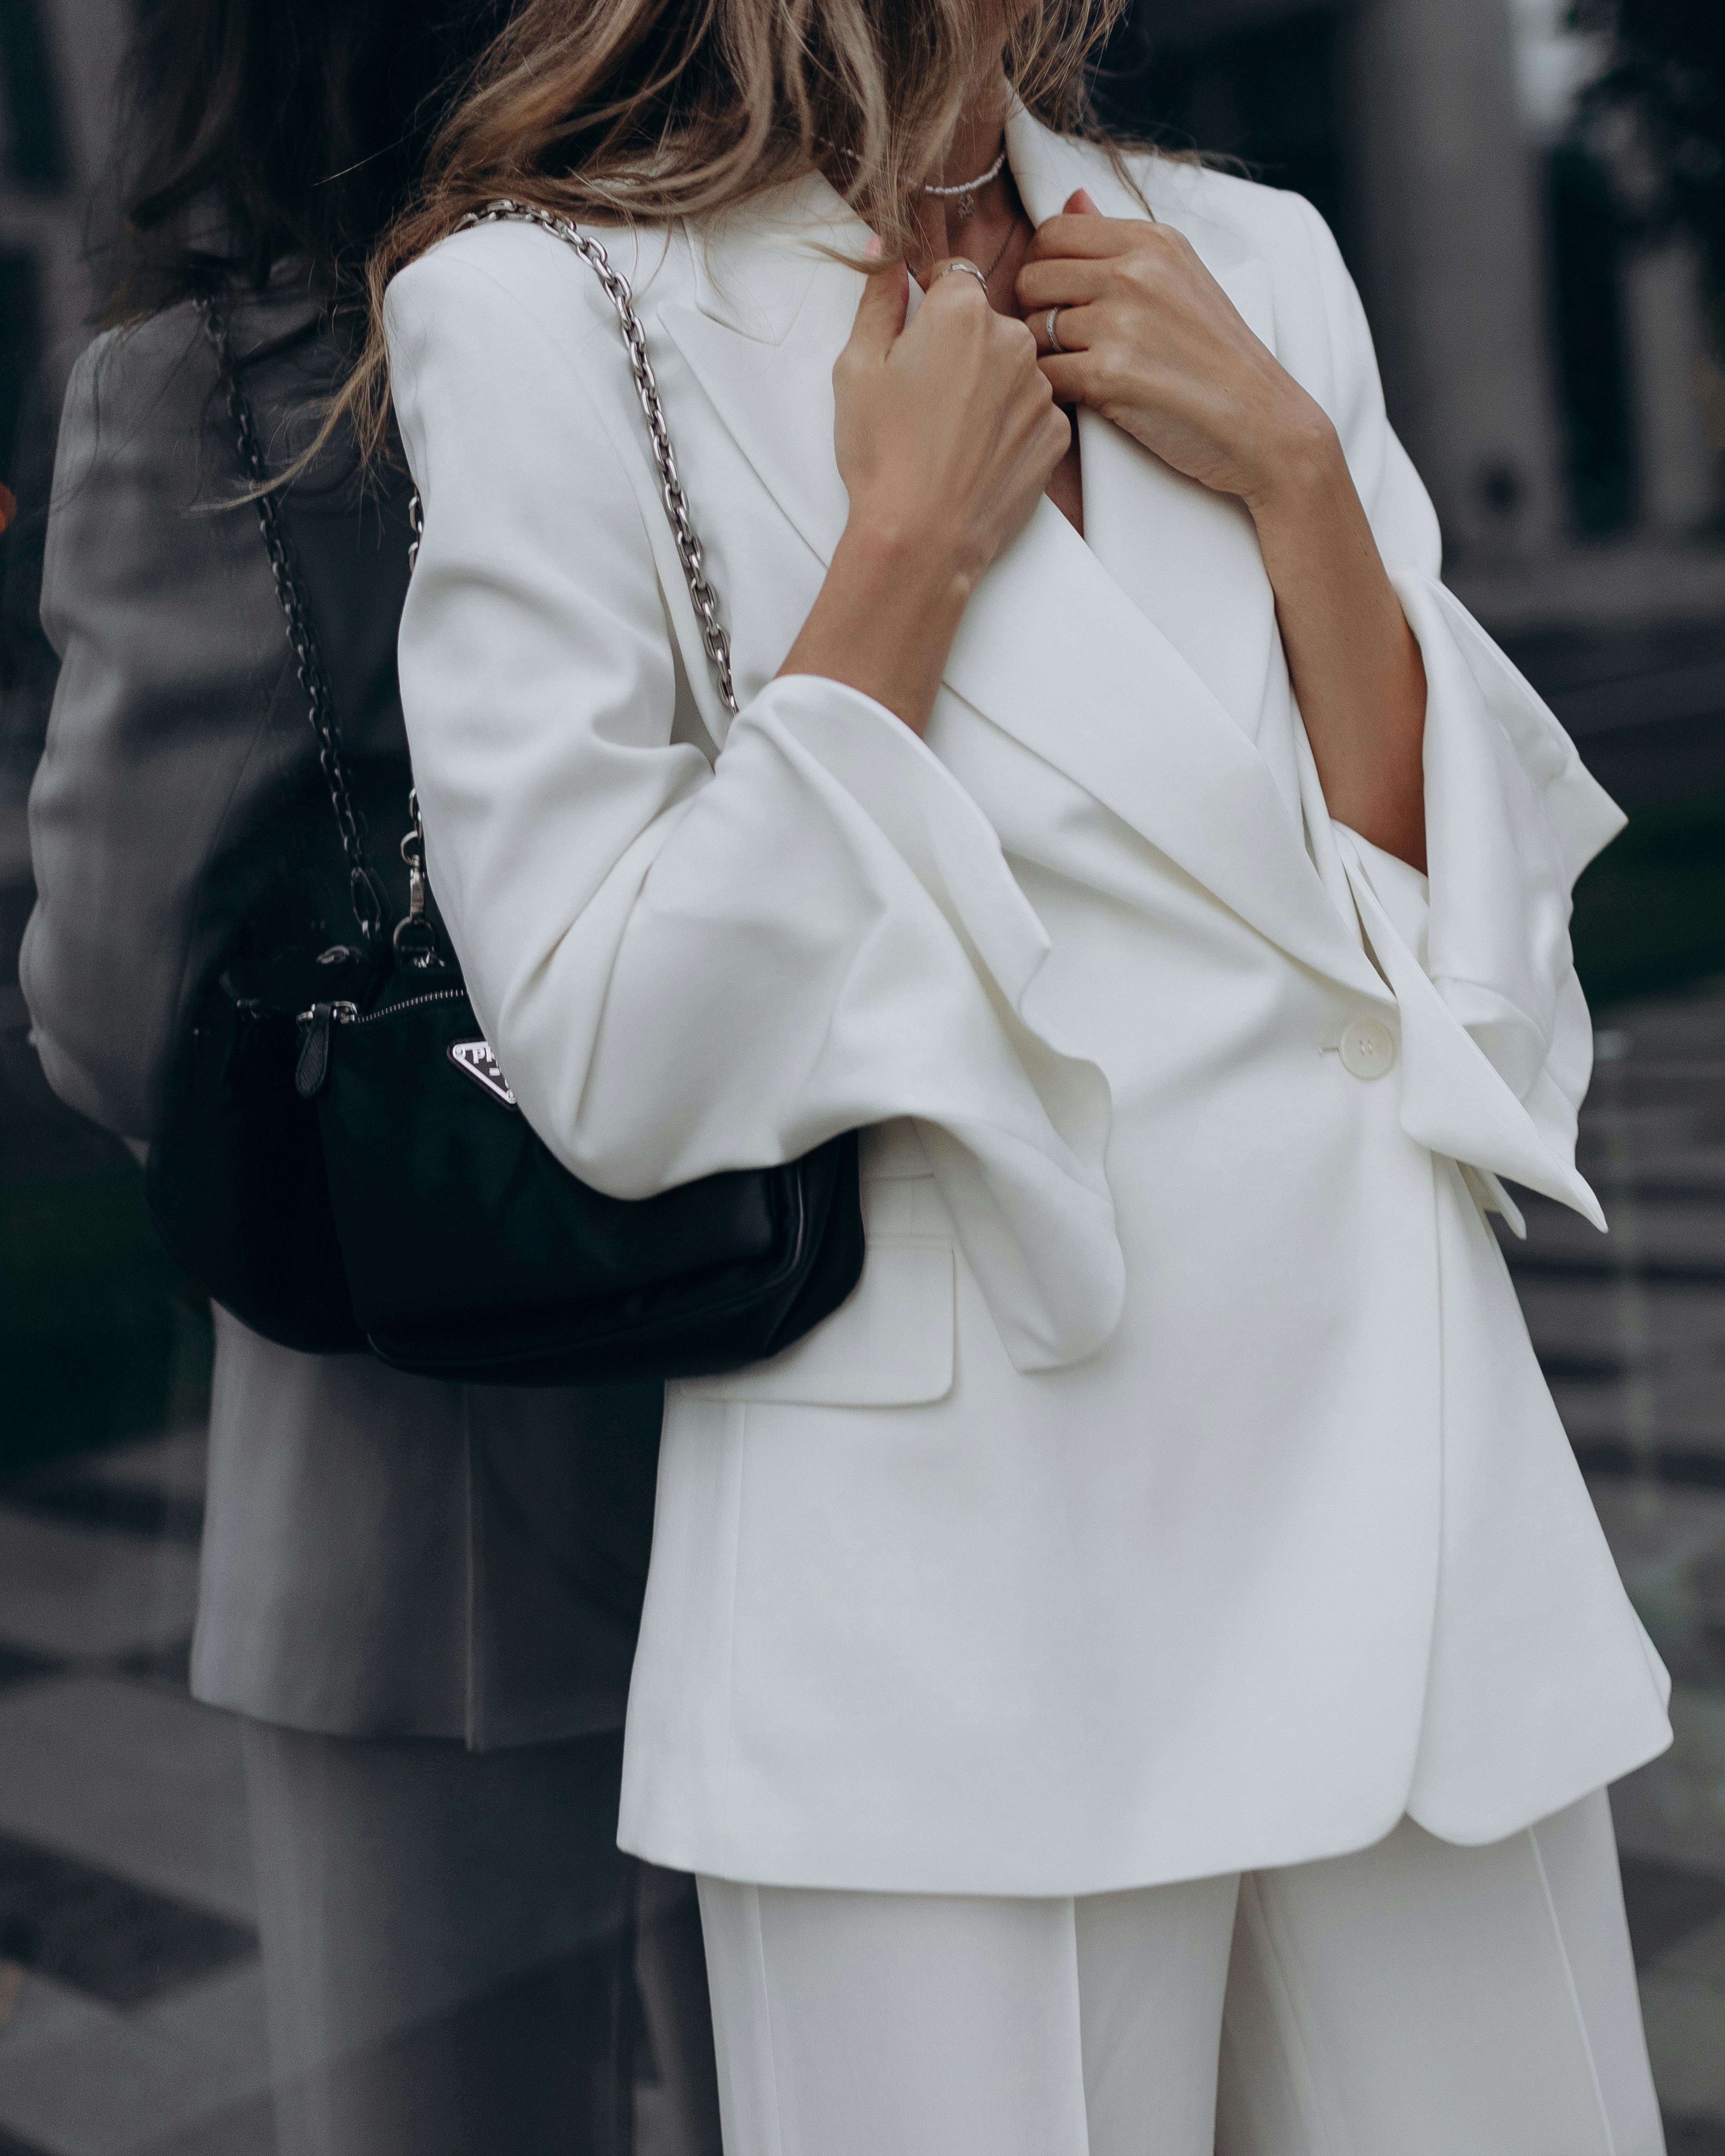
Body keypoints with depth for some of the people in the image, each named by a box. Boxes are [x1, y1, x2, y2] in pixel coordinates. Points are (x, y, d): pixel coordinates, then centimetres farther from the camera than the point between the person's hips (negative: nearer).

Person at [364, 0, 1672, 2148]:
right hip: (951, 1567, -4)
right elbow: (619, 1079, -13)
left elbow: (1477, 924, 4)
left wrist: (1294, 469, -6)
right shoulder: (547, 315, -6)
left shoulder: (1253, 265, 8)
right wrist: (915, 538, -12)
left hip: (1407, 1501, 5)